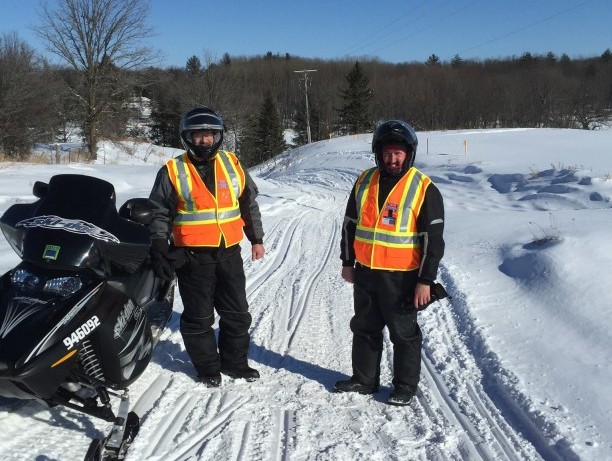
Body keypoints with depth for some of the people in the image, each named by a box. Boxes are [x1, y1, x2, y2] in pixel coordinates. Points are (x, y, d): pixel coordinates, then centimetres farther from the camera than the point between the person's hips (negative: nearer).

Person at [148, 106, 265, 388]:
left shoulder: (232, 164, 6)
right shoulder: (172, 172, -3)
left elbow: (249, 203, 15)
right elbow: (159, 214, 1)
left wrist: (256, 239, 14)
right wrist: (158, 252, -5)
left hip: (229, 254, 4)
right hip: (193, 257, -3)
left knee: (237, 314, 12)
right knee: (199, 318, 6)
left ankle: (235, 362, 28)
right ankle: (207, 367, 22)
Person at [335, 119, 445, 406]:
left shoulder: (424, 189, -10)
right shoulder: (365, 181, 5)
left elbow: (433, 239, -10)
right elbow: (350, 224, 14)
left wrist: (426, 280, -13)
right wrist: (347, 262, 14)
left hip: (401, 277, -5)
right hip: (365, 273, 5)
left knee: (404, 333, 8)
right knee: (364, 328, 16)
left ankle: (405, 386, 25)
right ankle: (364, 379, 33)